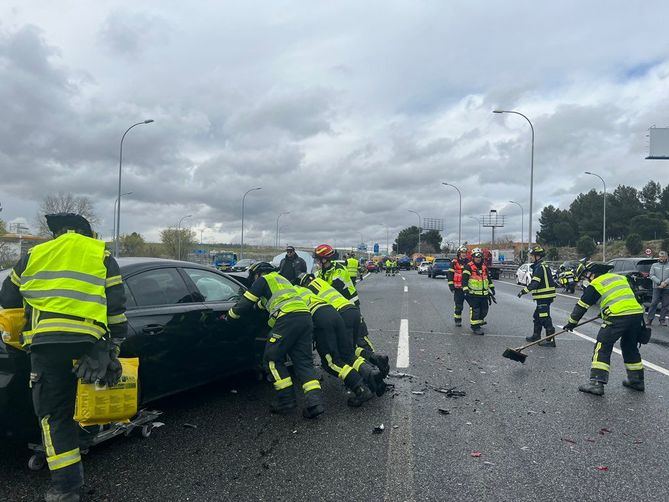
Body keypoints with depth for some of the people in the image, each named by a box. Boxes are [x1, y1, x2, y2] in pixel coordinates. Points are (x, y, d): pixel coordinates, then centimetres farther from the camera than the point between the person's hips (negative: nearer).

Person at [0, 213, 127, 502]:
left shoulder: (35, 254, 20)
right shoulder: (101, 255, 15)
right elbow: (116, 307, 10)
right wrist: (115, 347, 15)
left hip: (44, 341, 1)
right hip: (88, 341, 0)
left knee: (53, 413, 6)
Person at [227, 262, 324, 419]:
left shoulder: (263, 280, 14)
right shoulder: (281, 278, 37)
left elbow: (245, 304, 13)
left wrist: (228, 316, 28)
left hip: (288, 318, -7)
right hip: (306, 316, 7)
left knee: (272, 359, 6)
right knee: (304, 361, 6)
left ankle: (287, 400, 3)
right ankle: (315, 401, -9)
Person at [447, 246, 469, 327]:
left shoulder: (469, 262, 10)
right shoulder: (454, 263, -1)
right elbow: (450, 274, -3)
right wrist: (451, 285, -10)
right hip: (458, 288, -3)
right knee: (458, 305, 0)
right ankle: (457, 320, 13)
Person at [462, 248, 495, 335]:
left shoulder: (484, 267, 14)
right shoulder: (469, 267, -8)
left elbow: (488, 278, 25)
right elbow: (464, 279, -13)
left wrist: (492, 288, 23)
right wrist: (465, 289, -22)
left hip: (484, 294, 6)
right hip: (473, 294, -6)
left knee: (484, 310, 12)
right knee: (475, 310, -6)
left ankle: (480, 321, 33)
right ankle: (475, 326, 3)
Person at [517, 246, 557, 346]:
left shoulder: (540, 267, -17)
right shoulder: (542, 266, 16)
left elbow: (534, 283, -27)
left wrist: (524, 290, -28)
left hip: (544, 297, -11)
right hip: (544, 297, 11)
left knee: (545, 318, -6)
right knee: (537, 316, 20)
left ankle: (550, 340, -2)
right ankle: (536, 336, 31)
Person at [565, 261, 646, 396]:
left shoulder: (596, 284, 3)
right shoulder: (620, 277, 22)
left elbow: (582, 305, 6)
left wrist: (572, 322, 16)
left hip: (618, 317, -7)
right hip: (637, 313, 7)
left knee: (602, 347, -1)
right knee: (630, 347, 24)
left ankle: (597, 382, -7)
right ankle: (636, 380, 33)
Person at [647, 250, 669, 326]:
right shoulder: (654, 265, 12)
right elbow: (651, 275, 1)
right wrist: (659, 282, -11)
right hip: (656, 287, -1)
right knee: (654, 303, -4)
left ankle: (662, 319, 12)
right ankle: (649, 319, -2)